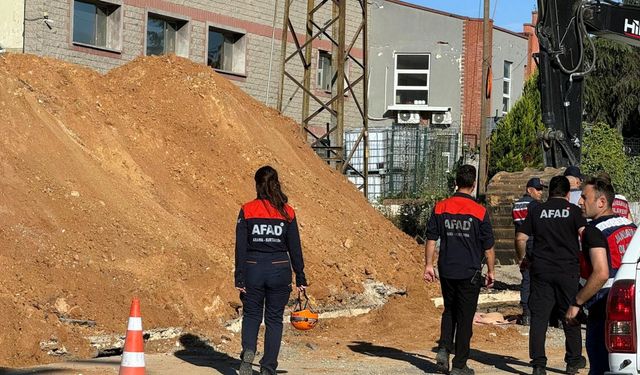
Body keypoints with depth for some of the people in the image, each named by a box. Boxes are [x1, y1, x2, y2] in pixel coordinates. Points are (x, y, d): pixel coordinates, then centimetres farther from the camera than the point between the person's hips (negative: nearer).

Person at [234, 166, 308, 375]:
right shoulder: (287, 213, -1)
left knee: (251, 315, 16)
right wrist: (300, 278, 7)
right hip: (280, 270, 1)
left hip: (253, 269, 0)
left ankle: (248, 351, -10)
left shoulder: (247, 211, -4)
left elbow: (240, 247, -5)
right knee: (274, 319, 11)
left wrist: (239, 279, -2)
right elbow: (295, 248, 1)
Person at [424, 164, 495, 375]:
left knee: (449, 311, 21)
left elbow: (431, 239, 3)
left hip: (446, 271, 3)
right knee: (465, 317, 4)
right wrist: (490, 271, 9)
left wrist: (429, 265, 10)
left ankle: (444, 349, 2)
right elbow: (488, 247, -2)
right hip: (470, 273, -3)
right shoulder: (479, 212, -8)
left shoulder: (440, 208, 0)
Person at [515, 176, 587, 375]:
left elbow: (520, 238, 3)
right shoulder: (573, 210, -1)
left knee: (539, 317, 3)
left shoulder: (536, 210, 5)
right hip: (568, 270, -1)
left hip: (541, 271, 1)